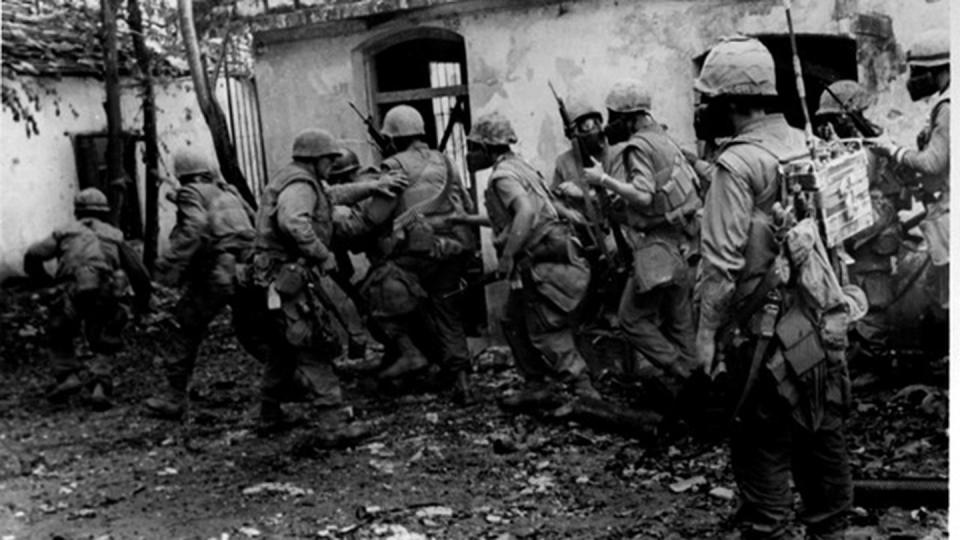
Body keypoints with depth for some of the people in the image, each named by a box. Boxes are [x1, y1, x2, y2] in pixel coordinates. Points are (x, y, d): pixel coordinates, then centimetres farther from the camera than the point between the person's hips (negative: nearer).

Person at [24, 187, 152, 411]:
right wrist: (142, 301, 37)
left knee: (60, 337, 24)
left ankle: (70, 374, 4)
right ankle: (99, 386, -6)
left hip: (73, 294, -1)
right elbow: (139, 273, 21)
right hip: (106, 297, 1)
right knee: (104, 348, 16)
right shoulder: (114, 236, 23)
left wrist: (43, 280, 27)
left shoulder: (65, 232, 21)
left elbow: (32, 255, 9)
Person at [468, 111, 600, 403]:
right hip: (542, 259, 10)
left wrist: (507, 255, -27)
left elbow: (526, 212, -30)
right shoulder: (518, 166, 16)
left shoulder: (503, 175, -14)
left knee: (547, 334, -5)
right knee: (514, 321, 18)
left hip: (543, 263, -10)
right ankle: (536, 383, 25)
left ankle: (584, 391, -2)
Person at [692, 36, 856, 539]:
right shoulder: (808, 147, 6)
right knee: (822, 437, 17)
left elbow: (722, 261, -17)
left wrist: (708, 332, -8)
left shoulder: (739, 164, -16)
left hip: (768, 332, -7)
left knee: (763, 450, 2)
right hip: (824, 322, 7)